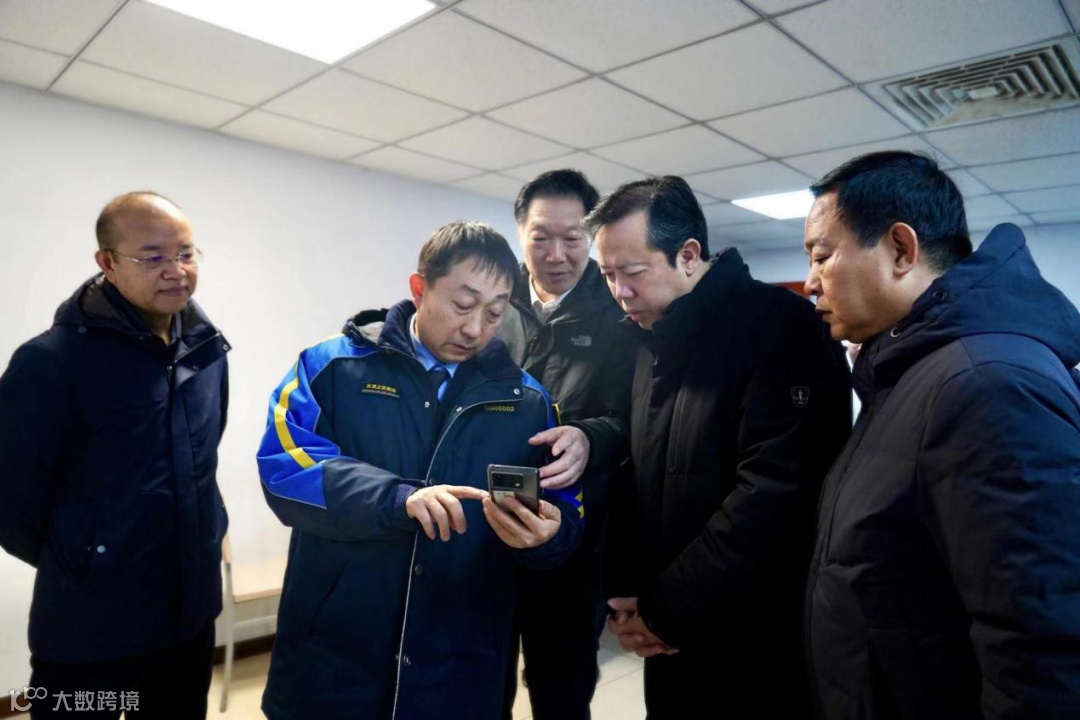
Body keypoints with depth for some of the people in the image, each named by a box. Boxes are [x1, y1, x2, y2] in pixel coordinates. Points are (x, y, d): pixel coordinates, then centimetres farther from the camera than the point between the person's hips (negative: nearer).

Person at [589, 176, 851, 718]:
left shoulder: (776, 324, -17)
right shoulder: (652, 345, 7)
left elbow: (776, 494, -25)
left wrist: (665, 610, -18)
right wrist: (625, 592, -2)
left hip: (762, 653, -6)